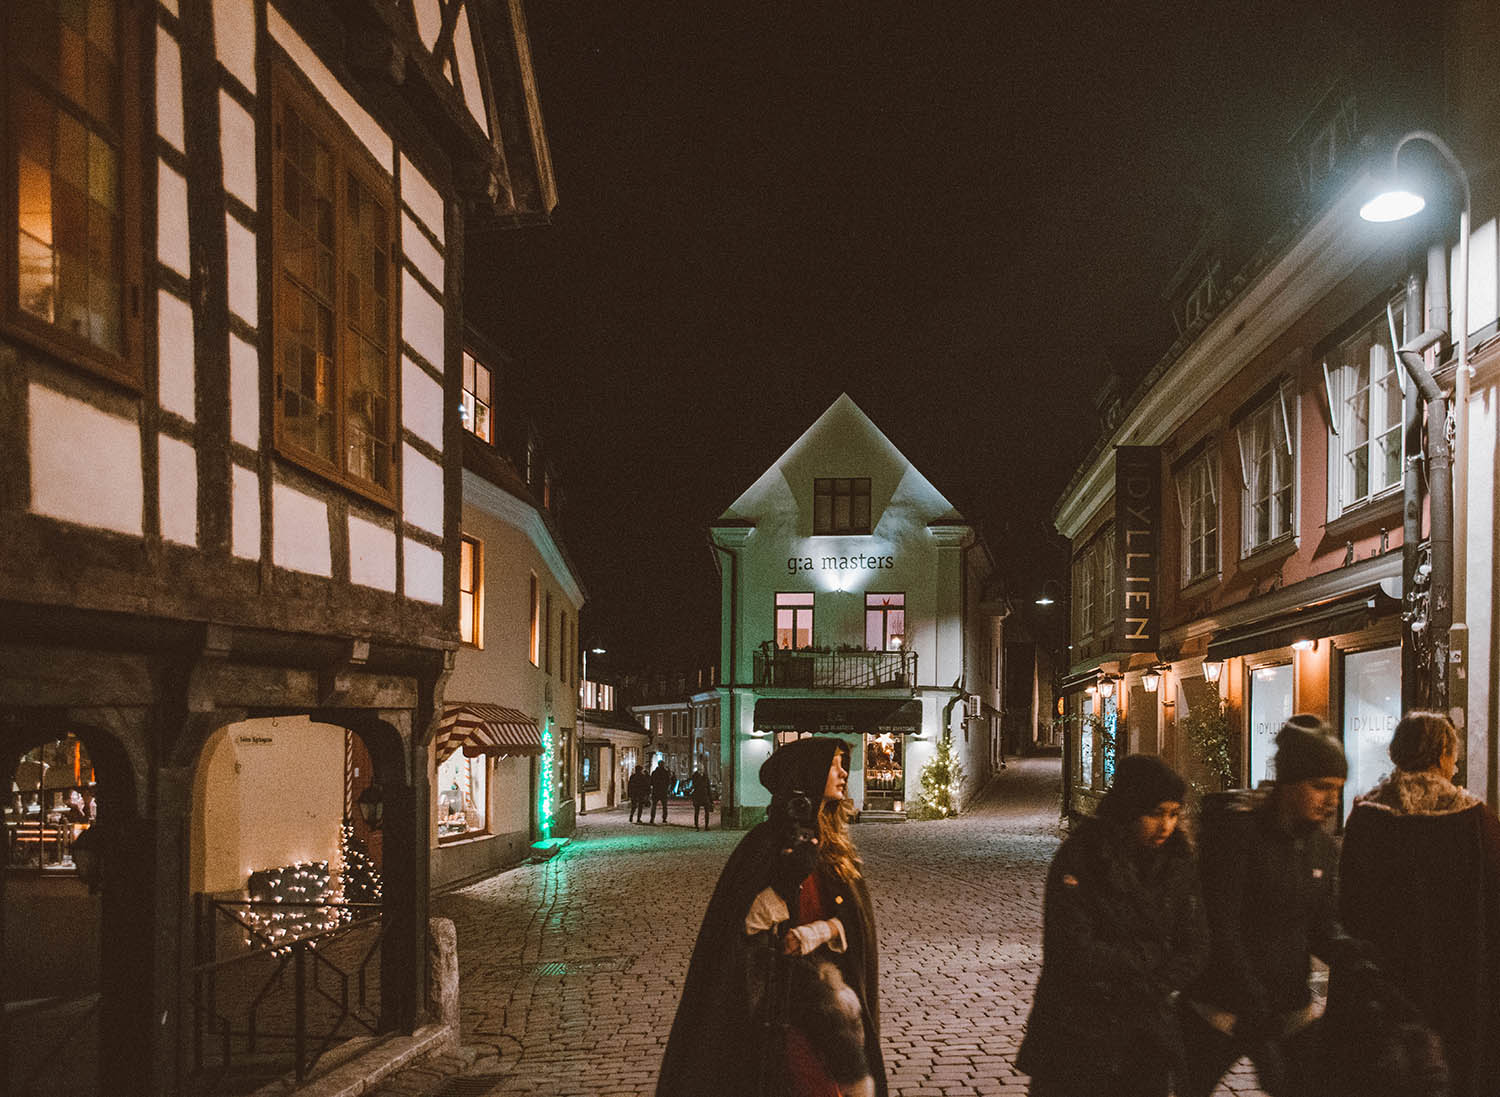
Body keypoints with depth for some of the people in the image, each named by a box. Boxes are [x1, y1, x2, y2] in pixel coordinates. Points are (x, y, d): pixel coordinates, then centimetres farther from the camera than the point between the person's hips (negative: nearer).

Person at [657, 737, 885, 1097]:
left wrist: (818, 932, -11)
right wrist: (788, 878, -25)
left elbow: (853, 917, 9)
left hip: (824, 969, 6)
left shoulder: (835, 843, 10)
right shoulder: (766, 844, -10)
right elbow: (743, 924, -13)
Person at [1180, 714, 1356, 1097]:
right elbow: (1220, 930, -19)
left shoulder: (1321, 843, 6)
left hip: (1290, 1009, 5)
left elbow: (1324, 927, 6)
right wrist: (1256, 1009, -22)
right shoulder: (1236, 830, -15)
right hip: (1220, 1007, -5)